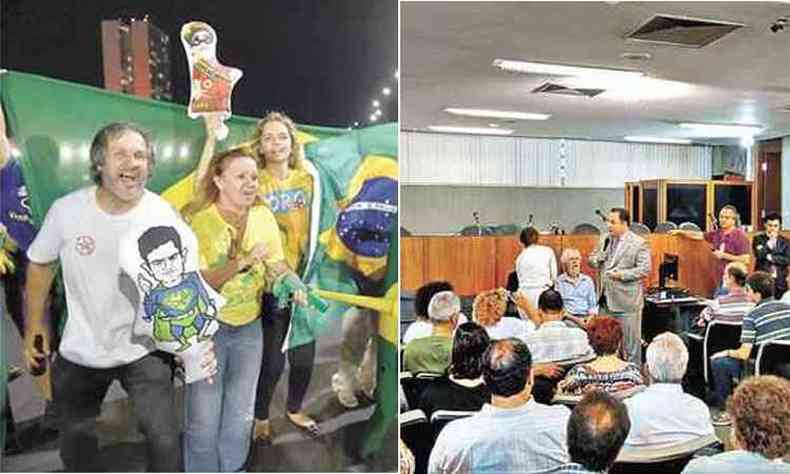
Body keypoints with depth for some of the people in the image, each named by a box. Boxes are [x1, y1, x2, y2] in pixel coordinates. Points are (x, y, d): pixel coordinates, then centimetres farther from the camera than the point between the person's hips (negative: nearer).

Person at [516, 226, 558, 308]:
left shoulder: (520, 257, 9)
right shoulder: (548, 251, 6)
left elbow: (519, 277, 8)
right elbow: (554, 275, 7)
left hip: (525, 293, 1)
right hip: (542, 291, -1)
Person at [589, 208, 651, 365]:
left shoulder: (638, 243, -8)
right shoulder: (604, 240, 10)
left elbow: (645, 269, -13)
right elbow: (592, 260, 17)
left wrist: (621, 274, -22)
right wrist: (597, 259, -6)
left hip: (627, 301, -6)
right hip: (606, 300, 6)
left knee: (631, 342, 4)